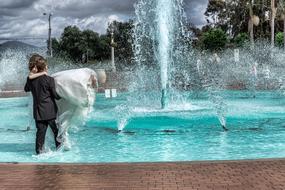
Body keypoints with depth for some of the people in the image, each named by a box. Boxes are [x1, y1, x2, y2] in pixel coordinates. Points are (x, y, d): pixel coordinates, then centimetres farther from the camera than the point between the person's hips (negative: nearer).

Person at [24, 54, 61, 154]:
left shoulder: (30, 79, 1)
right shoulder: (49, 79, -13)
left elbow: (26, 89, 22)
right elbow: (55, 95, -8)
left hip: (38, 111, 4)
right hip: (50, 110, -4)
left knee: (40, 131, 9)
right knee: (57, 130, 11)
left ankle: (39, 150, 9)